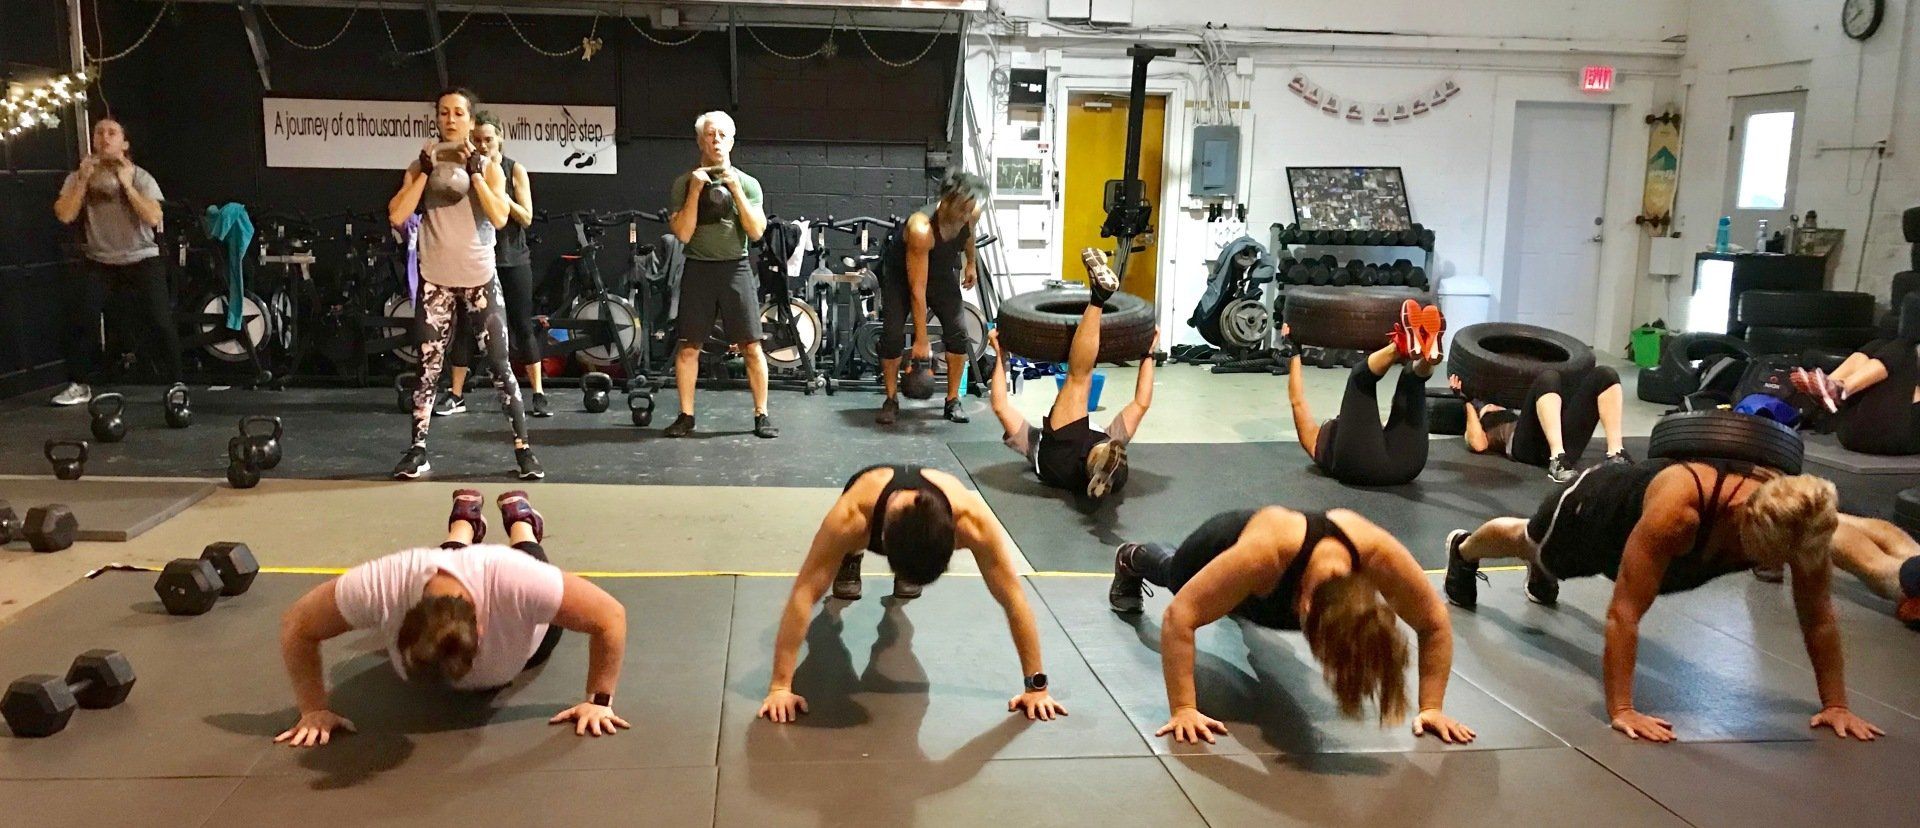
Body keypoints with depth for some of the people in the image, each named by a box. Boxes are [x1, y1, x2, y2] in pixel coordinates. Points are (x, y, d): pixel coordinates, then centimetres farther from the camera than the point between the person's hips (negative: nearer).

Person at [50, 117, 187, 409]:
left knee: (158, 322, -11)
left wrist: (126, 184, -19)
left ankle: (177, 383, -1)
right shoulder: (78, 177, 3)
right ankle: (78, 385, 1)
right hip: (99, 262, 2)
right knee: (79, 317, -10)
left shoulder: (140, 177, -4)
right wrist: (84, 180, -14)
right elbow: (64, 216, -11)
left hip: (141, 260, -2)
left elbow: (154, 219, -18)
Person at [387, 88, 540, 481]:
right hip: (436, 282, 1)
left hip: (480, 280, -1)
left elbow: (500, 218, -15)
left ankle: (523, 449, 4)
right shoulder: (422, 165, 6)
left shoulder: (488, 167, 3)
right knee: (428, 368, 3)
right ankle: (418, 451, 10)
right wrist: (425, 172, -11)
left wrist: (474, 172, -17)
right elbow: (396, 216, -7)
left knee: (501, 367, 0)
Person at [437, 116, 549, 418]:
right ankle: (456, 395, 9)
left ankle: (538, 394, 7)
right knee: (466, 325, 2)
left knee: (523, 326, 2)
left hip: (512, 260, -1)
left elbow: (526, 218, -6)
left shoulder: (515, 171, -1)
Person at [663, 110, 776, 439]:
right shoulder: (685, 183, 3)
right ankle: (686, 416, 11)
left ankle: (761, 415, 6)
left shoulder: (747, 183, 4)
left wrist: (735, 189, -13)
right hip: (698, 270, 1)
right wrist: (695, 190, -13)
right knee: (688, 347, 2)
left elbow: (756, 232, -7)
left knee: (751, 347, -2)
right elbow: (682, 234, -6)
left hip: (736, 269, 0)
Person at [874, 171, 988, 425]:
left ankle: (953, 401, 4)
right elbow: (918, 290, -38)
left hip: (943, 271, 5)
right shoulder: (921, 229, -41)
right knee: (892, 335, -15)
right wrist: (921, 340, -35)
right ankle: (891, 401, 2)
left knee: (958, 333, -8)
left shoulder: (972, 212, -25)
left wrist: (971, 262, 16)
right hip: (902, 273, -4)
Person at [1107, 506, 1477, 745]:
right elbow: (1179, 617, -46)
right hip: (1222, 544, -2)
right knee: (1172, 575, 34)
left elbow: (1435, 625, -27)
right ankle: (1132, 559, 66)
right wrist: (1183, 709, -48)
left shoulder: (1380, 555, -44)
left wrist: (1431, 707, -32)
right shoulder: (1263, 552, -52)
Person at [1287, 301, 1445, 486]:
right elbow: (1297, 401, 32)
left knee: (1414, 375, 1)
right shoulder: (1318, 439, 42)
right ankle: (1401, 346, -41)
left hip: (1404, 463, 4)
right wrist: (1294, 352, 33)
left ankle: (1427, 353, -36)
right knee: (1361, 375, -9)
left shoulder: (1376, 432, 50)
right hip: (1359, 466, -4)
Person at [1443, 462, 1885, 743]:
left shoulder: (1799, 522, -37)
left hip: (1631, 523, 4)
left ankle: (1541, 576, 76)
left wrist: (1835, 703, -23)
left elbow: (1819, 617, -23)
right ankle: (1463, 550, 65)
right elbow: (1625, 610, -49)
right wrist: (1620, 709, -49)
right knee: (1525, 540, 30)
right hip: (1595, 507, -4)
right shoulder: (1677, 509, -52)